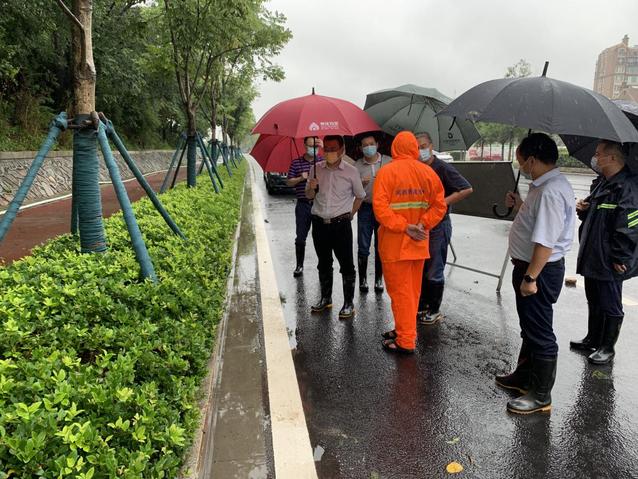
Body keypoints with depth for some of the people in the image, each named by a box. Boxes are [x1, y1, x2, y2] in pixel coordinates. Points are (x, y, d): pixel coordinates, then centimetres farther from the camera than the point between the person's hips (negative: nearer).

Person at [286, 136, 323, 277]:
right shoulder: (296, 163, 6)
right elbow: (289, 182, 6)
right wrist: (301, 178, -11)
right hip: (303, 204, 1)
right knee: (300, 237, 6)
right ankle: (299, 266, 19)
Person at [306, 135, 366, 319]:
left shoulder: (350, 171, -3)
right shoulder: (316, 169, 5)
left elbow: (360, 196, 9)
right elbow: (309, 196, 13)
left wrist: (350, 214, 3)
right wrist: (312, 188, -8)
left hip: (341, 224, -3)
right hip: (319, 223, 4)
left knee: (346, 264, -1)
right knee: (324, 263, 15)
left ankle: (348, 304, 9)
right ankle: (326, 298, 29)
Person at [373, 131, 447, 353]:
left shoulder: (387, 171, -10)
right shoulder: (428, 172, 3)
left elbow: (380, 206, -19)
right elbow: (439, 206, 0)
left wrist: (403, 226, -16)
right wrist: (422, 224, -5)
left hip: (394, 243, -5)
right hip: (419, 243, 5)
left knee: (400, 291, 2)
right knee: (413, 289, 17)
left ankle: (406, 341, 6)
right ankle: (405, 329, 30)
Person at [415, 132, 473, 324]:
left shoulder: (443, 168, -12)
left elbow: (467, 189, -18)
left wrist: (443, 202, -23)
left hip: (438, 225, -7)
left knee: (434, 272, 3)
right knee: (420, 269, 15)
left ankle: (434, 311, 16)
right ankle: (422, 307, 29)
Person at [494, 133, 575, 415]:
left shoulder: (551, 191, -24)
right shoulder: (545, 185, 9)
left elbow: (545, 241, -28)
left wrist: (530, 277, -25)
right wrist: (520, 206, 10)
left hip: (541, 270, -11)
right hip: (530, 267, 11)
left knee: (539, 333, 2)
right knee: (529, 328, 23)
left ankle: (540, 395, 17)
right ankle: (524, 376, 40)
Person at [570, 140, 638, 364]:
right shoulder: (601, 183, 10)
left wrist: (619, 259, -20)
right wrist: (584, 209, 3)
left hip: (610, 262, -9)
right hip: (592, 257, 10)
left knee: (610, 306, 6)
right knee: (594, 302, 21)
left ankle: (607, 347, 20)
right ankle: (592, 340, 35)